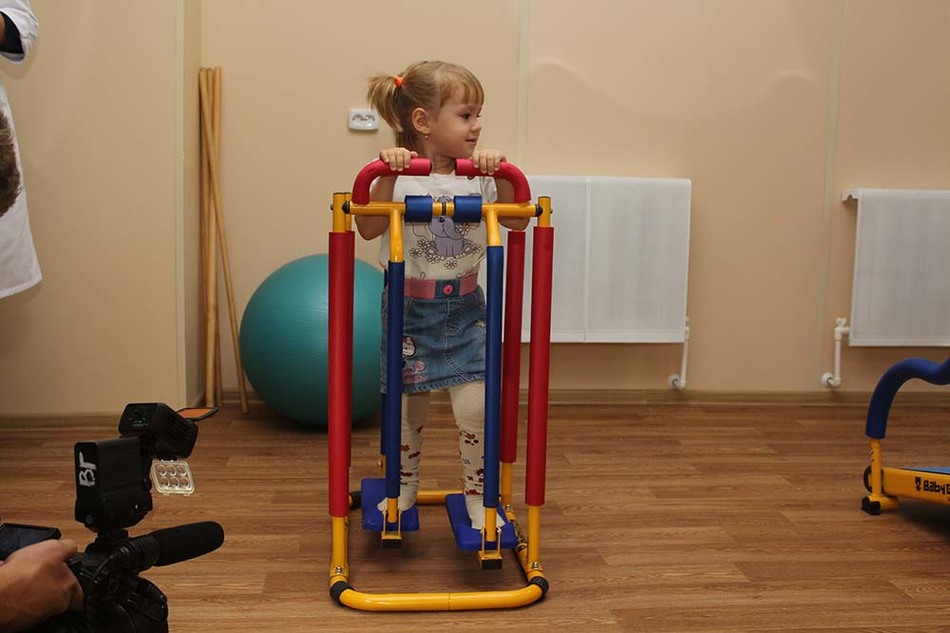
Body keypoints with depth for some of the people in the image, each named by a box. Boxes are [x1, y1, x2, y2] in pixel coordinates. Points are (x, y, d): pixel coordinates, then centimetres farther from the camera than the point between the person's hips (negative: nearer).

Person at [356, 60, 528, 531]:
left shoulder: (479, 175, -2)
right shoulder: (398, 177, -11)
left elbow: (517, 221, -6)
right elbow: (368, 228, -20)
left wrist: (500, 175, -19)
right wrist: (389, 175, -29)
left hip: (463, 309, 2)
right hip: (409, 309, -1)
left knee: (475, 408, -7)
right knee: (408, 408, 11)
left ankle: (477, 495, 14)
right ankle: (404, 488, 35)